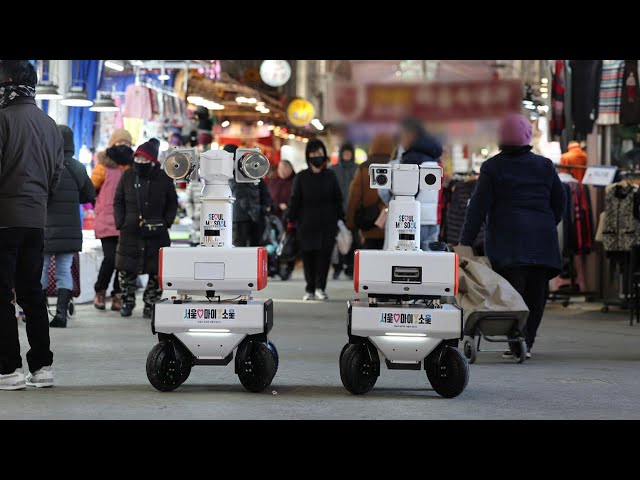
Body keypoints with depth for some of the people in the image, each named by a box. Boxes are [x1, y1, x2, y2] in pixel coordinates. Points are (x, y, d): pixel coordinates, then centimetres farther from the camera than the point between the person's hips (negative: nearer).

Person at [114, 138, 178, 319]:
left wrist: (166, 222, -1)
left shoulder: (164, 178, -1)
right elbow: (118, 201, 11)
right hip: (130, 232, 1)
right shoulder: (128, 176, 3)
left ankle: (150, 304, 14)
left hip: (157, 235, -1)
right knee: (126, 269, 4)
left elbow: (172, 204, 10)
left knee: (156, 271, 1)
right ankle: (127, 302, 20)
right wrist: (120, 222, 0)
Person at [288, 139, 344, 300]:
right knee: (308, 256, 2)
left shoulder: (330, 176, 7)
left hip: (327, 223, 0)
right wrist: (291, 221, -1)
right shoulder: (301, 177, 5)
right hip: (306, 223, 0)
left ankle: (320, 287, -4)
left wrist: (341, 219, 3)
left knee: (324, 255, -8)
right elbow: (295, 200, 4)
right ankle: (310, 289, 10)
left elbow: (338, 200, 9)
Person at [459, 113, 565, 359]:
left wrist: (465, 241, -1)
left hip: (507, 239, -3)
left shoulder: (492, 167, 0)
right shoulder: (545, 165, 10)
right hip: (542, 241, 3)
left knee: (512, 291, -7)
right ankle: (527, 342, 9)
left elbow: (478, 207, -4)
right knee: (535, 293, 8)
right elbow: (559, 202, 14)